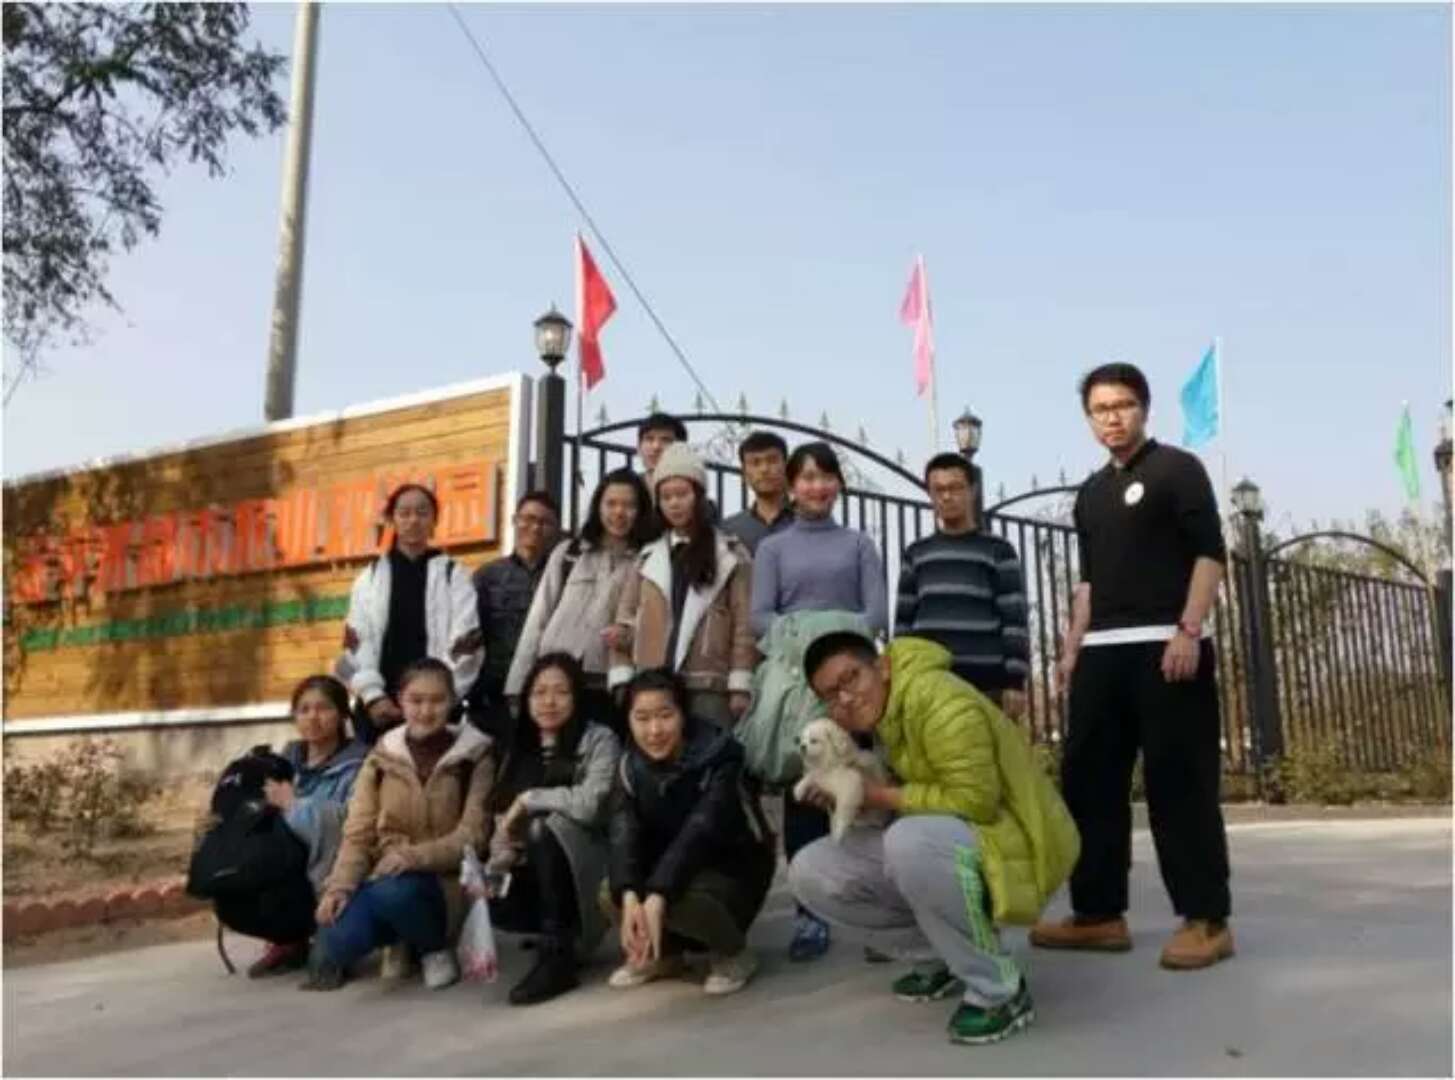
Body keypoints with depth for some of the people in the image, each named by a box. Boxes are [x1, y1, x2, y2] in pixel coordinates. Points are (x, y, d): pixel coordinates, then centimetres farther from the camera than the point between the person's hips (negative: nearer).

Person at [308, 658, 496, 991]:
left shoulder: (475, 756, -3)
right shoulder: (382, 756, 5)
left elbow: (472, 837, -10)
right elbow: (358, 832, 0)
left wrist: (413, 857, -25)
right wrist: (340, 886, -17)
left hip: (443, 881, 1)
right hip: (383, 878, 0)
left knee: (393, 891, -34)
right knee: (331, 948, -31)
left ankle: (434, 947, -7)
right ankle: (398, 940, -5)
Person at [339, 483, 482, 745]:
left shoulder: (453, 575, 6)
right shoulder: (370, 578, 12)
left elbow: (463, 643, -1)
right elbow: (358, 643, 5)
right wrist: (372, 696, -8)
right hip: (379, 706, 2)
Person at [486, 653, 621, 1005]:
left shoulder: (598, 739, -8)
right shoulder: (518, 747, 10)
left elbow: (590, 804, -25)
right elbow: (503, 819, 4)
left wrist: (529, 800, -14)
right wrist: (497, 866, -15)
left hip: (589, 866, -6)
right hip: (539, 872, 6)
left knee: (548, 828, -33)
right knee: (490, 901, -23)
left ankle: (558, 958, -23)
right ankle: (565, 931, 7)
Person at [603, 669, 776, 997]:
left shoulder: (718, 754, -23)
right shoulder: (630, 765, -8)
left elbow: (699, 831, -35)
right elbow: (624, 833, -21)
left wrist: (657, 898, -46)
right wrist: (629, 897, -39)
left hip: (735, 867, -5)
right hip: (669, 864, 5)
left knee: (680, 900, -34)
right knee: (610, 892, -19)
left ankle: (734, 954, -4)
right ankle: (663, 954, 9)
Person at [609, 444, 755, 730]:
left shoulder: (731, 555, 6)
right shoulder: (647, 557, 16)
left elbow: (744, 623, 1)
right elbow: (625, 621, 12)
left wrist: (740, 686, -7)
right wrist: (622, 680, 1)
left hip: (709, 686, -3)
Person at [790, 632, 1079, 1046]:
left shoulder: (937, 700, -22)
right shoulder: (875, 715, 5)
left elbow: (974, 802, -28)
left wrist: (879, 796, -19)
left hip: (1009, 842, -9)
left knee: (911, 840, -40)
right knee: (810, 872, 0)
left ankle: (999, 988, -18)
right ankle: (940, 960, 10)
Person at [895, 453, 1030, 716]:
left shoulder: (998, 551, 6)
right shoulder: (915, 554, 15)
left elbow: (1014, 621, 1)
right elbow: (904, 620, 15)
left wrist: (1015, 682, -7)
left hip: (987, 684, -2)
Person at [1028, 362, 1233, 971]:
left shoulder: (1177, 469, 2)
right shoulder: (1090, 494, 20)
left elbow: (1210, 554, -6)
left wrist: (1188, 631, -17)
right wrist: (1072, 647, 16)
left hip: (1165, 647, -7)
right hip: (1102, 654, 7)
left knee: (1180, 784, -5)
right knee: (1088, 781, 5)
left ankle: (1206, 918, 4)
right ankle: (1098, 914, 13)